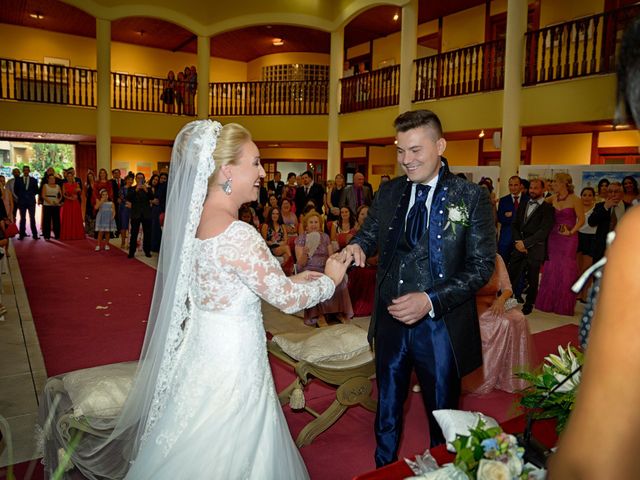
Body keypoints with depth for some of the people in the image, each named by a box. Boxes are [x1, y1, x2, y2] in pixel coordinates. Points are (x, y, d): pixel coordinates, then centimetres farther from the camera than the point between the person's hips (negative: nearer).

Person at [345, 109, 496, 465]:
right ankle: (384, 468, 46)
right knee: (387, 406, 22)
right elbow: (370, 233, 10)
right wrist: (358, 246, -16)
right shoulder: (389, 192, 3)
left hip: (441, 326, -3)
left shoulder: (471, 197, -9)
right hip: (391, 319, 4)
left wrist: (430, 301, -22)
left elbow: (482, 265, -11)